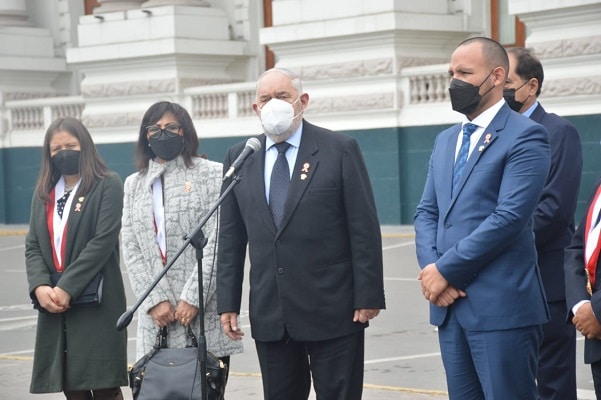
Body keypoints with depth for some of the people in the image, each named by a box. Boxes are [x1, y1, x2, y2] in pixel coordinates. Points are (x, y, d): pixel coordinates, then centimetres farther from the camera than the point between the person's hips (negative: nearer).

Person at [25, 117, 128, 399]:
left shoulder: (108, 185, -1)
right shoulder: (43, 192, 18)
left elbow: (103, 241, -11)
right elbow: (32, 246, 10)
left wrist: (67, 287, -17)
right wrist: (39, 286, -9)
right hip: (54, 305, 6)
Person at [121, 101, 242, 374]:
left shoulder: (211, 174, 4)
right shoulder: (134, 184, 16)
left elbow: (217, 243, -4)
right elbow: (131, 250, 10)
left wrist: (193, 298, -11)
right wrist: (154, 300, -4)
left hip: (204, 310, -3)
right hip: (157, 314, 3)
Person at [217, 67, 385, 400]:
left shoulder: (340, 150, -2)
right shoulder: (239, 158, 9)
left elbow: (364, 230, -5)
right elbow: (231, 237, 10)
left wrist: (368, 297, -10)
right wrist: (228, 302, 6)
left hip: (333, 310, -4)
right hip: (270, 316, 4)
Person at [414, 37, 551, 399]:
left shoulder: (525, 136, -7)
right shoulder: (446, 140, 18)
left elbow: (509, 217, -16)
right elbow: (427, 213, 15)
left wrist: (445, 269, -13)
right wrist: (430, 268, -5)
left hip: (502, 306, -7)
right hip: (450, 304, 7)